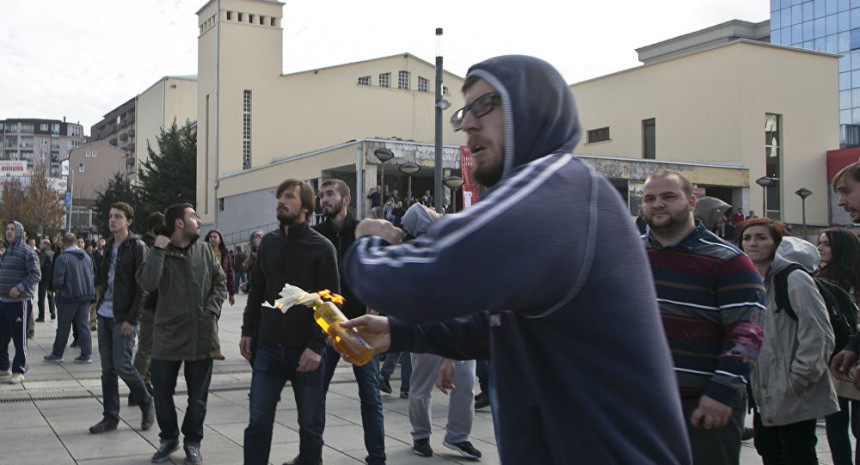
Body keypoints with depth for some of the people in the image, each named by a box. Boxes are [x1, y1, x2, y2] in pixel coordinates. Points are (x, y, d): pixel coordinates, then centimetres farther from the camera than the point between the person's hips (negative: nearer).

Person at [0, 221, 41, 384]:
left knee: (19, 339, -1)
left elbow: (36, 275, -14)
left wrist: (19, 288, -21)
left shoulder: (26, 251, -8)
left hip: (20, 302, -8)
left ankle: (18, 371, 8)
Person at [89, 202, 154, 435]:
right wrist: (99, 305, 10)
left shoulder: (137, 247, -9)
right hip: (105, 315, 7)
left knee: (122, 365, -6)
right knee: (107, 368, 8)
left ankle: (147, 405, 14)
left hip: (123, 317, -7)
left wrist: (131, 319, -16)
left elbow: (143, 286, -13)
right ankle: (110, 417, 15)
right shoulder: (109, 246, 13)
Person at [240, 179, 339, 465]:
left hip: (306, 351, -3)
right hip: (269, 346, 4)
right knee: (258, 422, 5)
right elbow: (257, 289, 15)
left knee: (311, 425, 7)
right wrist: (248, 331, 9)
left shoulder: (322, 248, -6)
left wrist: (317, 346, -16)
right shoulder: (269, 242, 8)